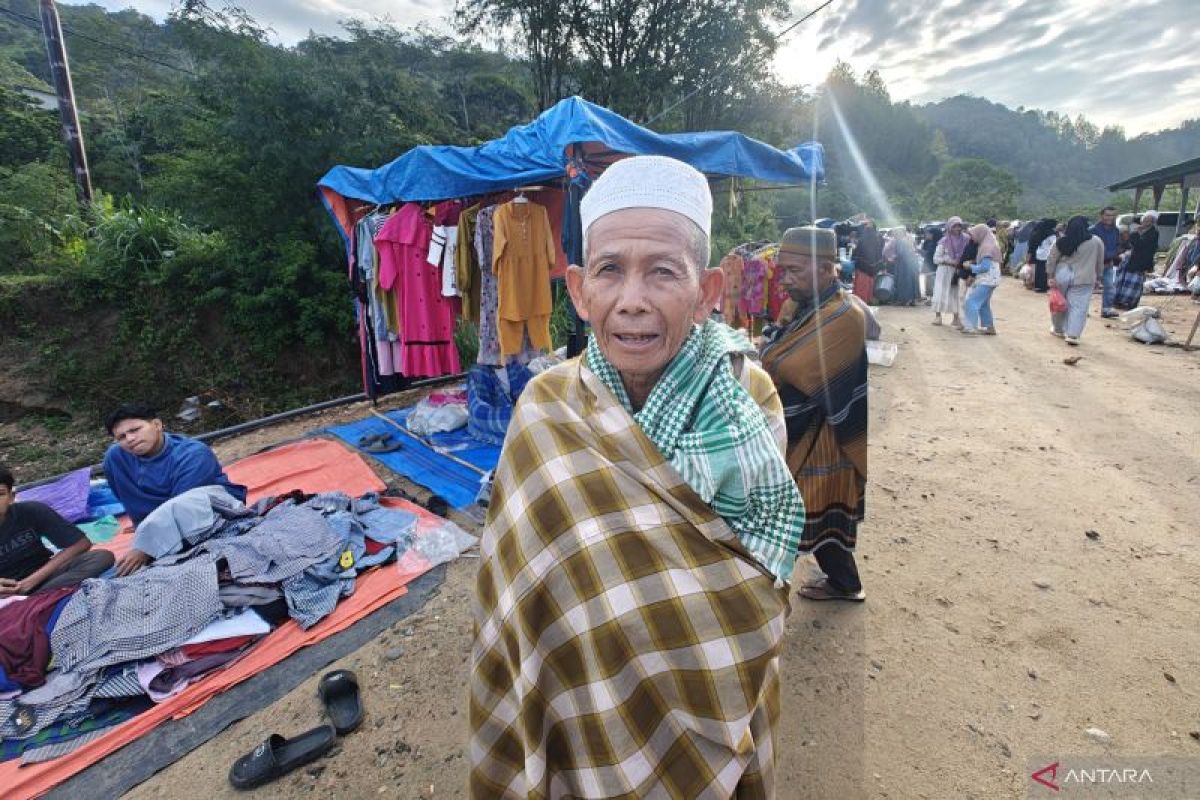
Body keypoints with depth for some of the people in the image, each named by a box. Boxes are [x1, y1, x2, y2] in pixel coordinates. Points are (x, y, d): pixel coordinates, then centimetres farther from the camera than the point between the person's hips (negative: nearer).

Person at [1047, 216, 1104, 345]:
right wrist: (1098, 278, 16)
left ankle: (1058, 329, 28)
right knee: (1078, 307, 0)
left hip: (1061, 276, 1)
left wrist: (1051, 276, 5)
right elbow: (1100, 263, 6)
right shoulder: (1096, 241, -1)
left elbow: (1051, 260, -2)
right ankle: (1073, 334, -6)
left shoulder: (1061, 241, -2)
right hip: (1083, 279, -1)